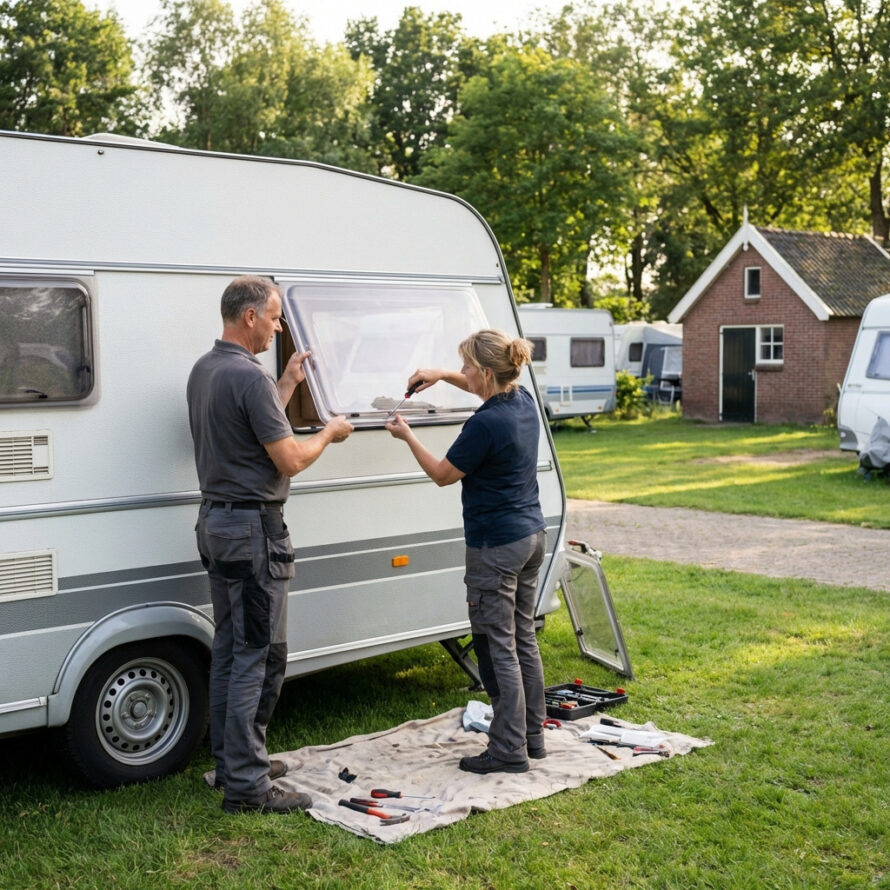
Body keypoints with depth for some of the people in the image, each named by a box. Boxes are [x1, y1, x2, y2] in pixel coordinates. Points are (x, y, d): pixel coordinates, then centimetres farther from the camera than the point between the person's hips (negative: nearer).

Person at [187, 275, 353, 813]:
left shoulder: (203, 370, 11)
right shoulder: (248, 376, -19)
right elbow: (289, 459, -18)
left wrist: (289, 382, 21)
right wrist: (329, 434, -1)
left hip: (216, 522, 10)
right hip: (253, 528, -10)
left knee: (230, 649, 16)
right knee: (259, 657, -5)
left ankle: (232, 761, 26)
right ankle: (247, 784, -1)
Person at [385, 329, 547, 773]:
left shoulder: (485, 424, -22)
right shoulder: (523, 402, 4)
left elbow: (442, 475, -8)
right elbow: (489, 388, 28)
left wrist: (406, 436, 4)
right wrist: (442, 375, 16)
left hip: (495, 547, -9)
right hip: (531, 537, 9)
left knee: (497, 649, -1)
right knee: (523, 640, 16)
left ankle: (509, 750, 6)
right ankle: (532, 736, 25)